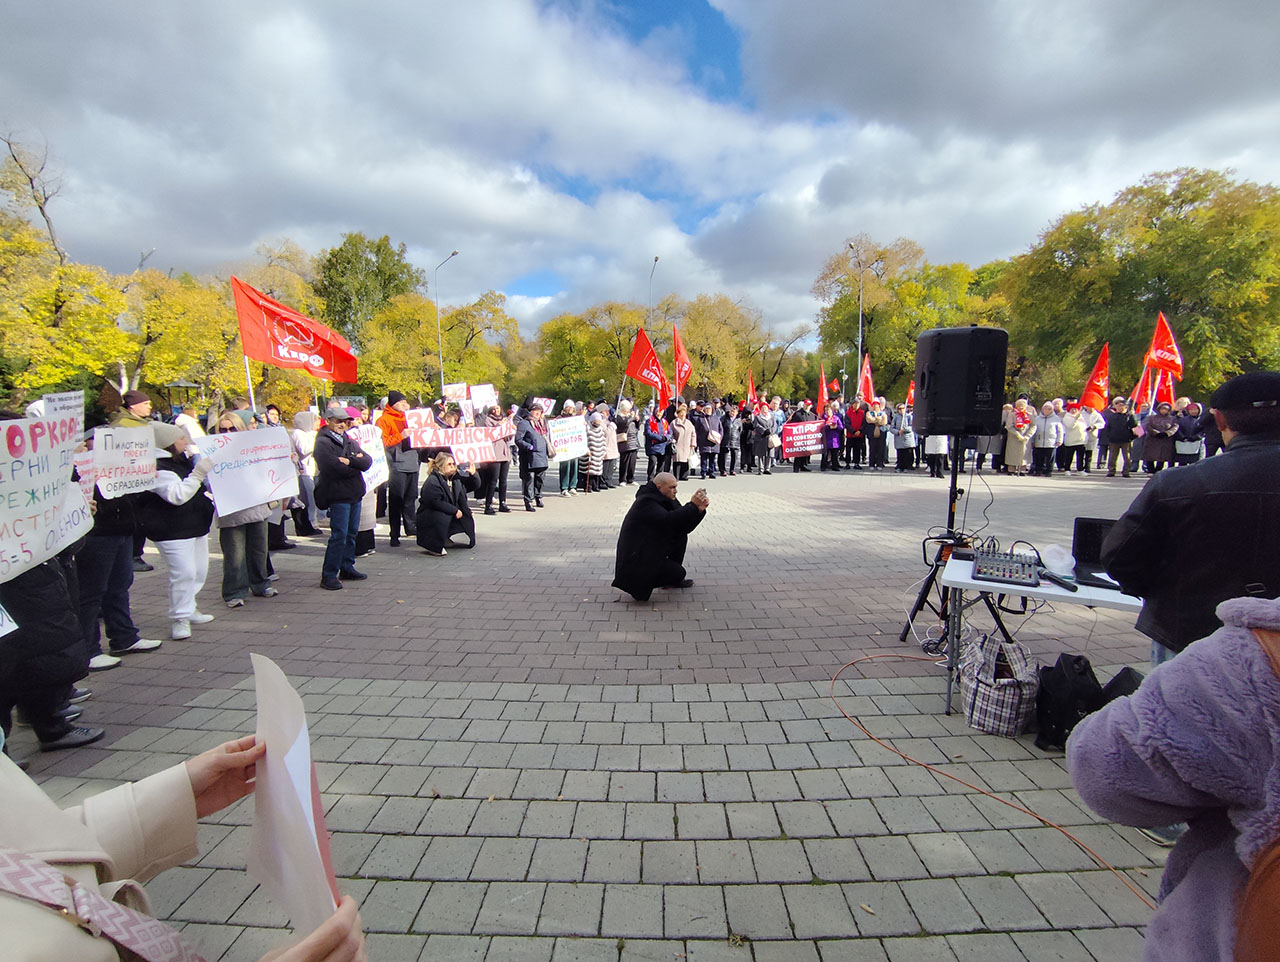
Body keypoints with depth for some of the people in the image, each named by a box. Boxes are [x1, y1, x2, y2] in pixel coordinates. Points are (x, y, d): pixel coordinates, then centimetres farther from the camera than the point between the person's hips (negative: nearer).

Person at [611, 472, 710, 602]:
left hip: (650, 551, 10)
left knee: (681, 536, 4)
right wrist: (693, 505, -33)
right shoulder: (646, 502, -21)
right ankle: (641, 584, 1)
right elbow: (668, 520, -36)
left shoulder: (663, 499, 7)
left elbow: (683, 525, 1)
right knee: (678, 573, -17)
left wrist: (699, 509, -16)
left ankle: (674, 579, 14)